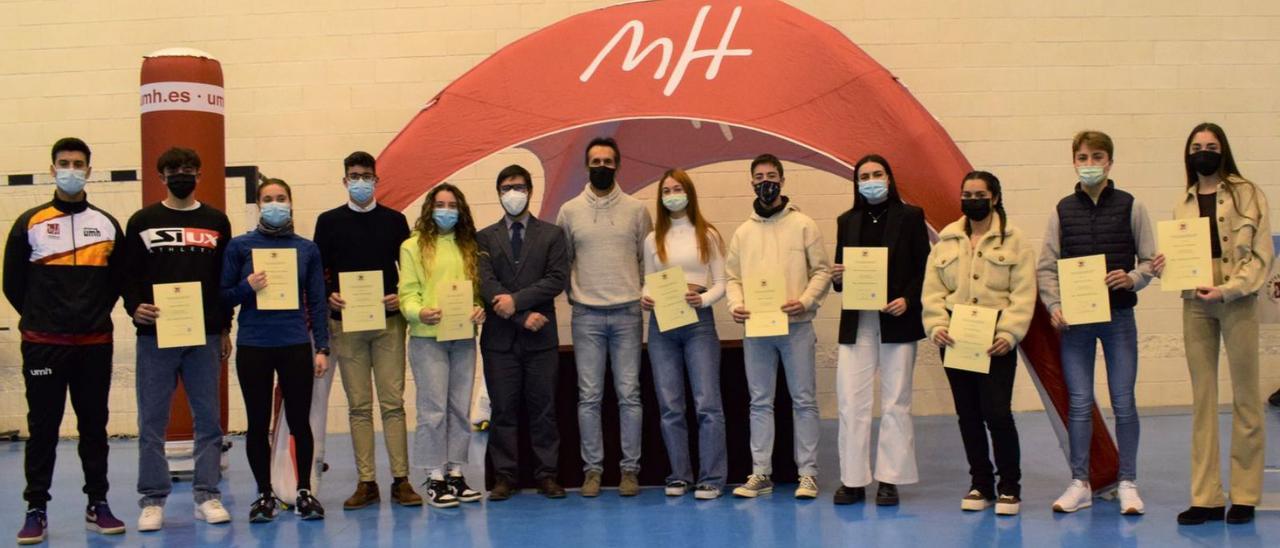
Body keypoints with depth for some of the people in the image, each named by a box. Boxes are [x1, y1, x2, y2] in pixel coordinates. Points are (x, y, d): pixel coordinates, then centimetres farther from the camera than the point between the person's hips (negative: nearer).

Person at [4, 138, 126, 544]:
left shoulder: (107, 225, 8)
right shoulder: (30, 222, 2)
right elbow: (13, 282, 6)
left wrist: (95, 314, 7)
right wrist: (38, 316, 7)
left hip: (95, 343, 2)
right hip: (43, 343, -2)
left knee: (94, 425, 7)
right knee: (43, 427, 2)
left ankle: (98, 506, 16)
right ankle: (36, 510, 8)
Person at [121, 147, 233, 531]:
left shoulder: (216, 221, 10)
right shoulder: (143, 222, 6)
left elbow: (228, 277, 11)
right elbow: (128, 273, 4)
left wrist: (225, 328, 8)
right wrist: (134, 307, -14)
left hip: (205, 336, 1)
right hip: (155, 335, -1)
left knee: (208, 418, 4)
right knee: (152, 420, 1)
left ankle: (207, 495, 11)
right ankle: (152, 499, 8)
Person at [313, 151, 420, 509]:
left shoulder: (395, 220, 8)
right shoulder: (329, 222, 8)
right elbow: (318, 271, 7)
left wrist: (402, 298, -9)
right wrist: (329, 296, -12)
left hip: (388, 321, 0)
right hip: (346, 323, 0)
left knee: (393, 402, -2)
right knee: (358, 405, 3)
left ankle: (401, 480, 2)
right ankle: (366, 482, 8)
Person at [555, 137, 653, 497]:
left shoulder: (636, 209, 4)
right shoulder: (569, 211, 5)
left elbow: (648, 259, 9)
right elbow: (562, 261, 11)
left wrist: (646, 294, 0)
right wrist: (573, 294, 3)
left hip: (627, 313, 0)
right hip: (586, 315, 0)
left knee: (629, 395, 1)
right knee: (589, 396, 2)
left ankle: (630, 469, 8)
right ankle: (592, 469, 10)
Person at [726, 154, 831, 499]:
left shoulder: (803, 225, 1)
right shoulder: (744, 232, 11)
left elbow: (822, 270, -1)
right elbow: (732, 277, 12)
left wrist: (806, 301, -16)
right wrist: (735, 305, -6)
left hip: (796, 325, -3)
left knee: (804, 400, 1)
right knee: (760, 402, 8)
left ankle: (807, 473, 7)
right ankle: (761, 474, 13)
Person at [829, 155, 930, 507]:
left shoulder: (910, 217, 4)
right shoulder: (847, 221, 13)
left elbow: (924, 268, -1)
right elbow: (839, 273, 13)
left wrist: (908, 299, -15)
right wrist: (837, 276, -9)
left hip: (897, 321, -2)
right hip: (856, 322, 3)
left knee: (895, 403, 3)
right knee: (851, 402, -1)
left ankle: (889, 480, 10)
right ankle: (853, 480, 6)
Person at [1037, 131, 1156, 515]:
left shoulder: (1130, 206, 2)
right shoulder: (1063, 210, 6)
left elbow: (1150, 260, 3)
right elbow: (1046, 267, 4)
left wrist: (1132, 278, -17)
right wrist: (1054, 306, -9)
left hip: (1118, 316, -1)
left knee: (1124, 402, 2)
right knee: (1079, 404, 5)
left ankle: (1128, 483, 12)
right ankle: (1080, 483, 13)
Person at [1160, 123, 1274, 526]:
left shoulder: (1247, 195, 0)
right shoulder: (1184, 203, 13)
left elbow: (1262, 255, -6)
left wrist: (1226, 290, -17)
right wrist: (1166, 265, -5)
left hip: (1237, 303, -4)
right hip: (1195, 305, 4)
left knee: (1245, 398, 2)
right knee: (1202, 400, 5)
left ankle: (1245, 495, 9)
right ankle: (1206, 497, 9)